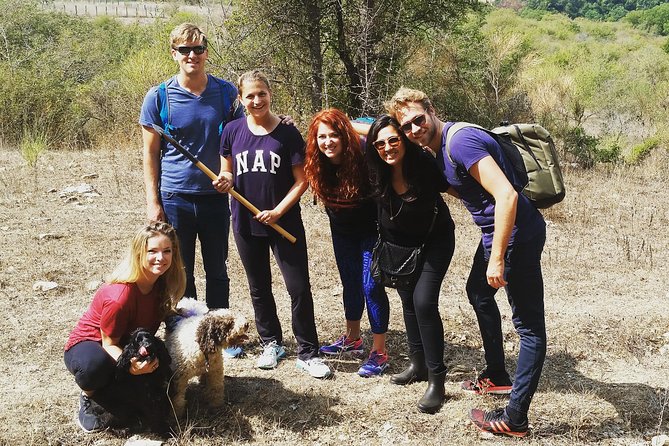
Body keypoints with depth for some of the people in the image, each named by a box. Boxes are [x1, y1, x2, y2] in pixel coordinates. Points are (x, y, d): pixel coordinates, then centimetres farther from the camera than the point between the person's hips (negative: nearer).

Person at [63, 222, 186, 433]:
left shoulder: (163, 284, -11)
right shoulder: (119, 296, -32)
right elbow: (109, 344, -22)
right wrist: (130, 366, -43)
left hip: (128, 347, 7)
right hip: (88, 346, -7)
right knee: (96, 365, -42)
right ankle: (89, 397, -7)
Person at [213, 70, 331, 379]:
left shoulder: (288, 133, -6)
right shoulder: (233, 131, 1)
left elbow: (301, 181, -5)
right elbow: (228, 174, 11)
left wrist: (278, 212, -15)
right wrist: (225, 182, -13)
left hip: (284, 223, -3)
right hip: (246, 224, 3)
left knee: (299, 288, -3)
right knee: (259, 288, 14)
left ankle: (308, 352, 8)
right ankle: (271, 343, 31)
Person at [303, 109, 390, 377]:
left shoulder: (363, 159, -27)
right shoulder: (319, 166, -13)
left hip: (371, 230, -5)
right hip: (342, 231, 5)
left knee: (371, 285, -9)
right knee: (350, 284, 16)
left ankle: (379, 353, -1)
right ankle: (352, 339, 33)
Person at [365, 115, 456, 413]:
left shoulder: (424, 165, -30)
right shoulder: (376, 173, -21)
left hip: (435, 240, -4)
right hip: (398, 243, 4)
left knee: (424, 301, -16)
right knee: (408, 300, 13)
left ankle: (436, 379, -9)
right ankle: (418, 364, 32)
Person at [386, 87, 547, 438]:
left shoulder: (460, 141, -21)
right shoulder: (436, 149, 9)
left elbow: (506, 195, -28)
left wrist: (497, 258, -26)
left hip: (517, 234, -11)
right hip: (495, 232, 11)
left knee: (529, 325, -3)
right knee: (478, 293, 28)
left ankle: (515, 418, -1)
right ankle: (497, 376, 43)